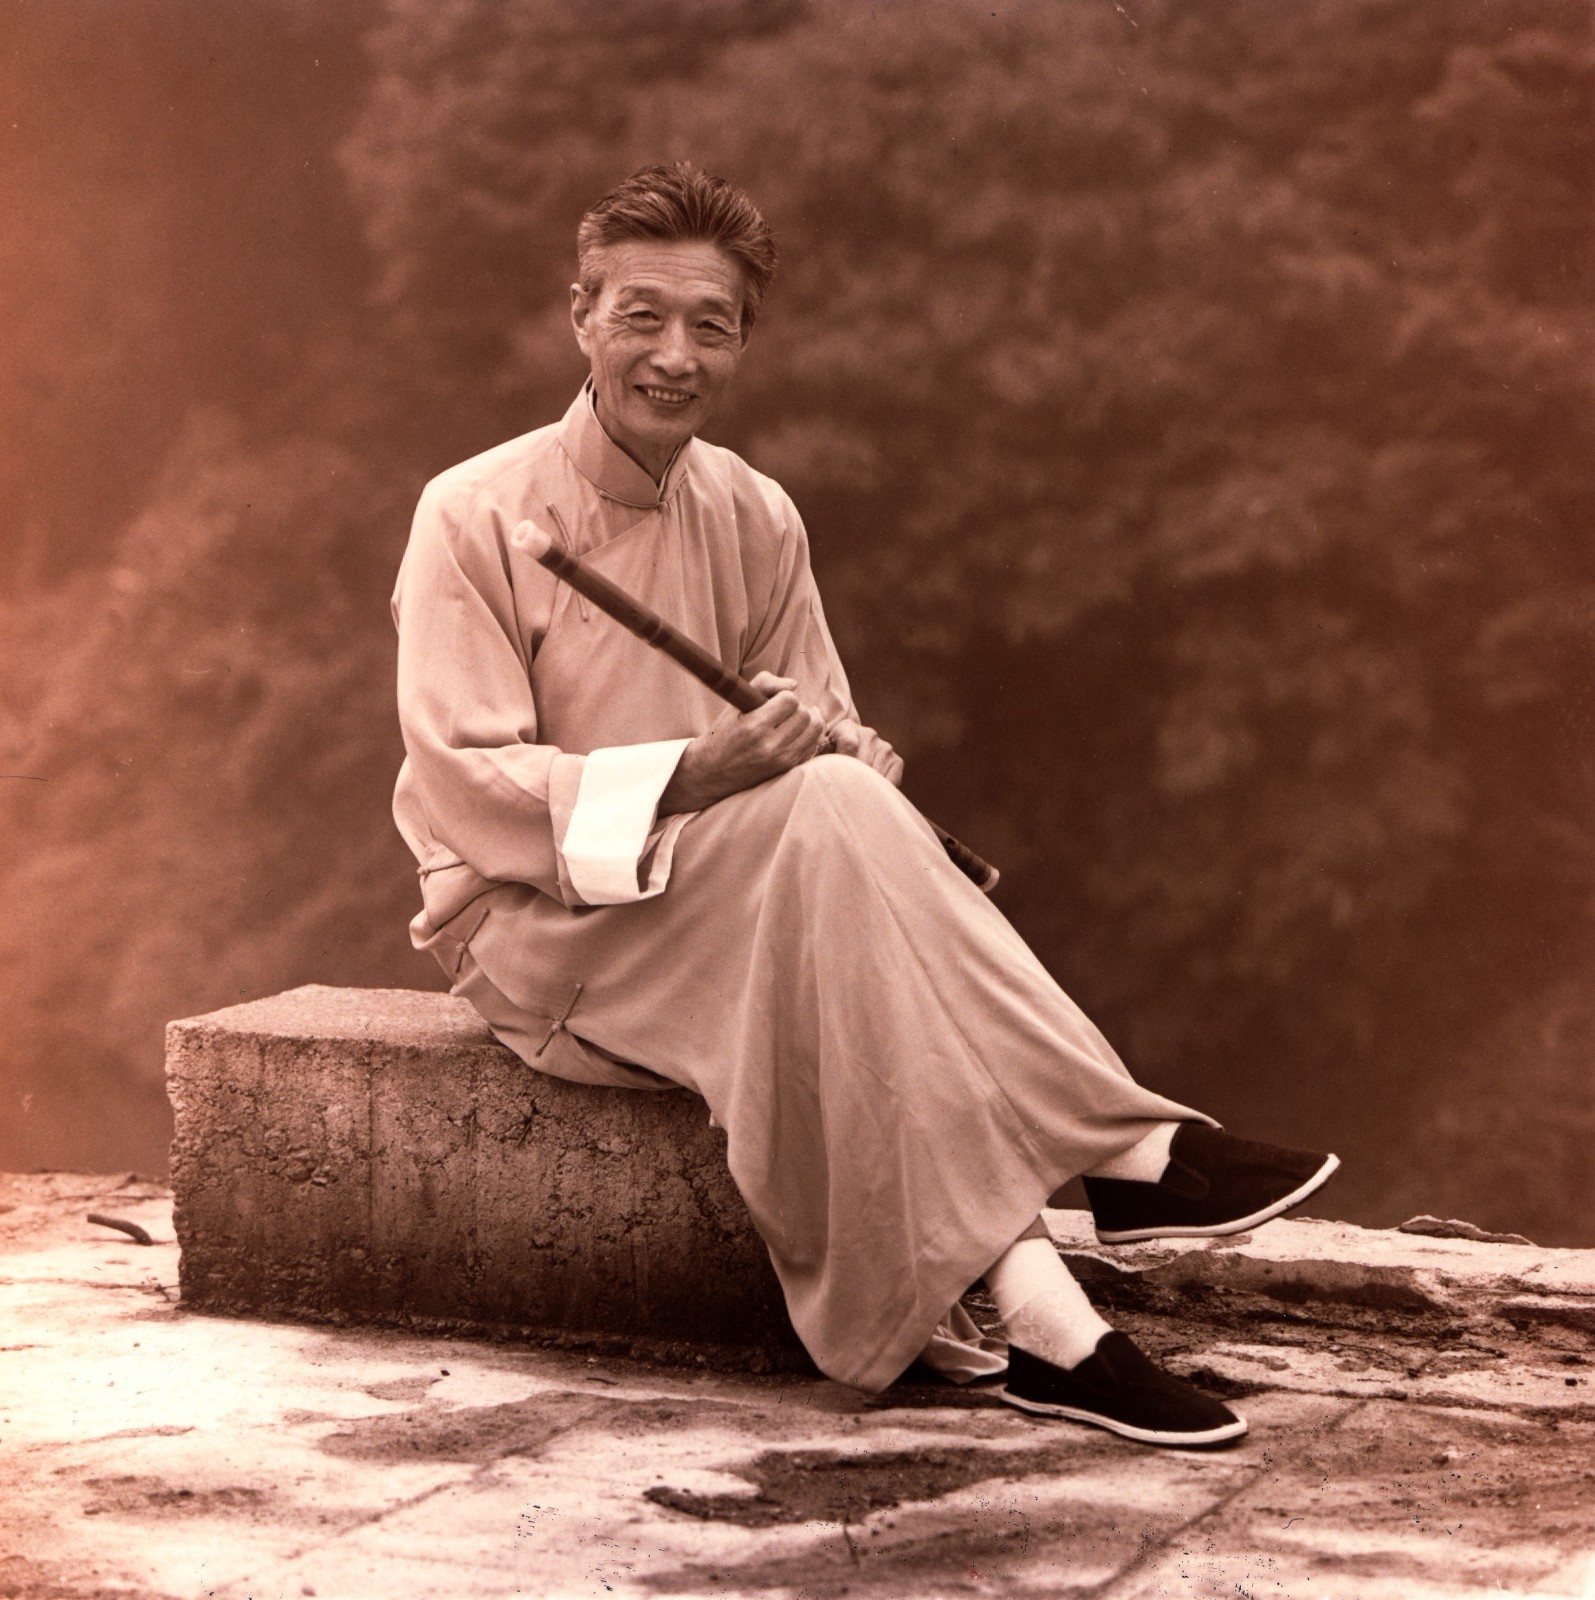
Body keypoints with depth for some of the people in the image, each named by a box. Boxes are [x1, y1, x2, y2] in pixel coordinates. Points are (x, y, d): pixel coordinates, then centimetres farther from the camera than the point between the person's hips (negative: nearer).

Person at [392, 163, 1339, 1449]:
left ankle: (1022, 1309, -41)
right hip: (536, 927, -5)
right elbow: (464, 784, -16)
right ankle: (1128, 1149, -32)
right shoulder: (475, 515, -10)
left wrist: (843, 754, -19)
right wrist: (689, 777, -30)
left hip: (718, 902, 5)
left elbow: (831, 739, 8)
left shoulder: (754, 518, 5)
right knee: (825, 812, -32)